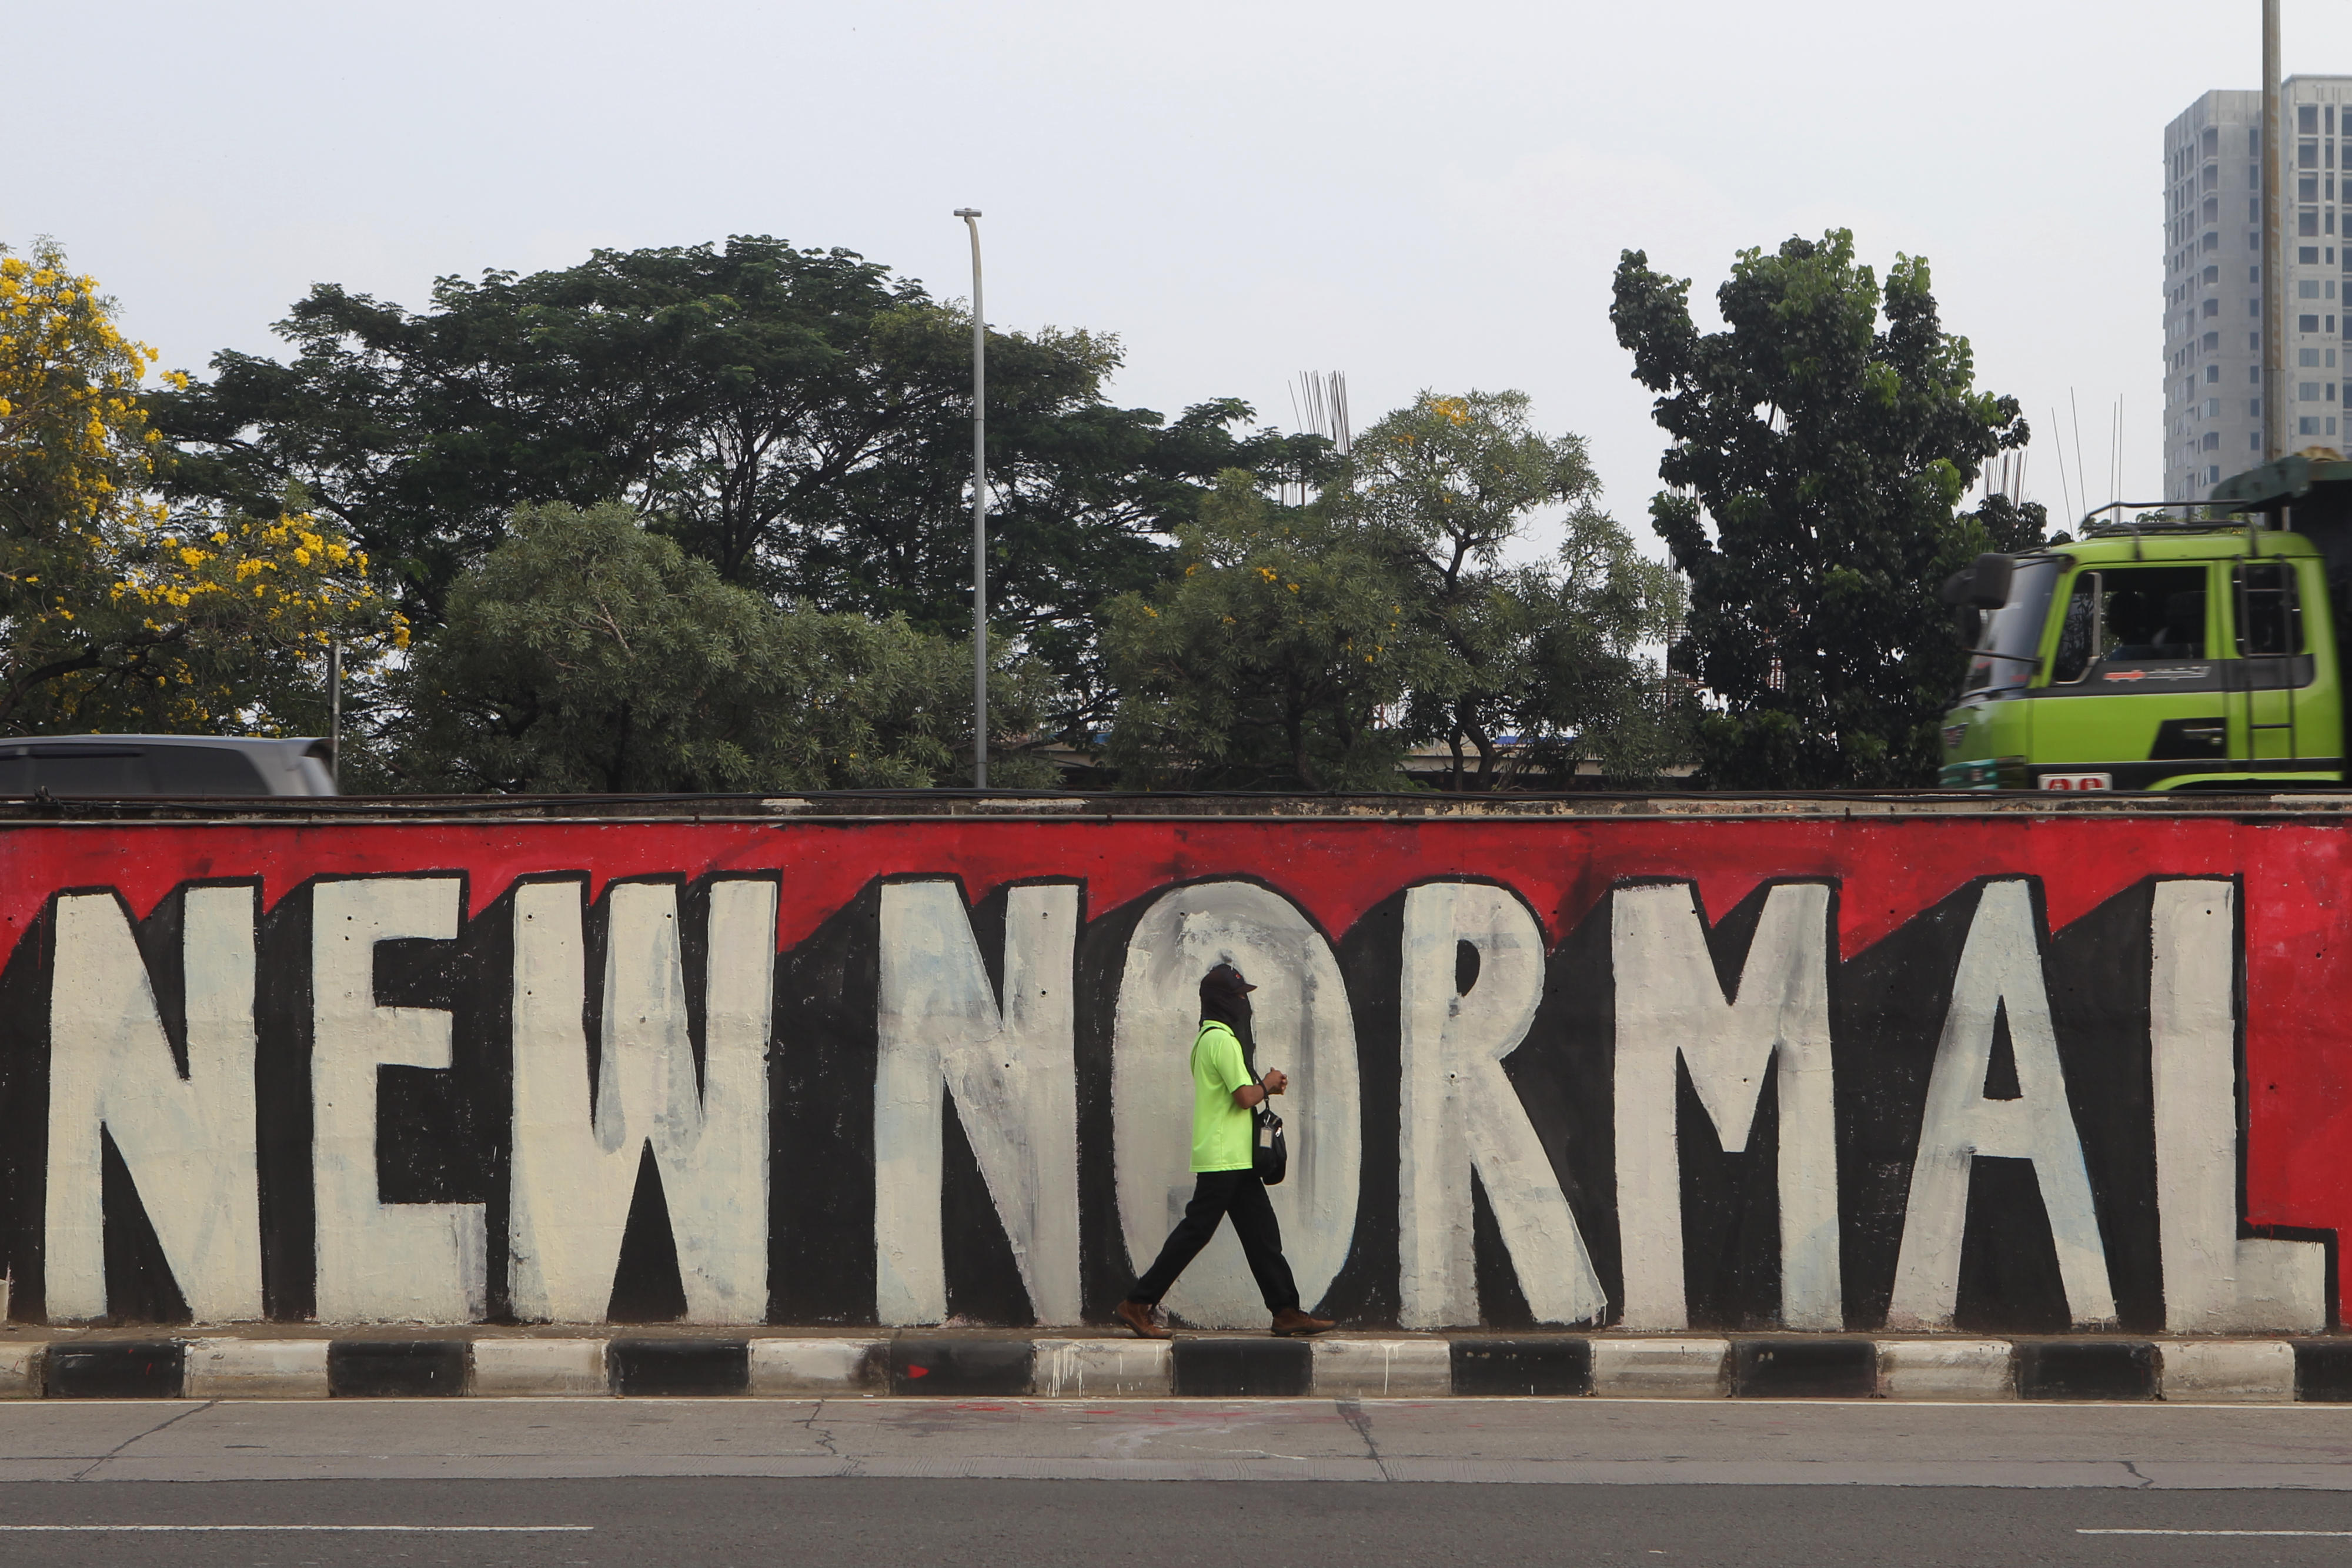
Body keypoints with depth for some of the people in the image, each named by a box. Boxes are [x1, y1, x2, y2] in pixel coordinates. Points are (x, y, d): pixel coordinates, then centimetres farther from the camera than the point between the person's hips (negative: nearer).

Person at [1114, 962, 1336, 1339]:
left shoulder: (1209, 1037, 18)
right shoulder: (1223, 1040, -15)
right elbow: (1245, 1097, -21)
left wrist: (1264, 1086, 14)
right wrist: (1267, 1084, -2)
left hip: (1234, 1160, 10)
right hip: (1224, 1158, -10)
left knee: (1262, 1232, 8)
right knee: (1195, 1231, -7)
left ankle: (1286, 1312, 9)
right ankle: (1137, 1304, -2)